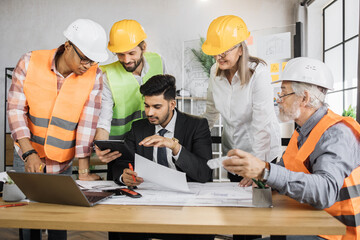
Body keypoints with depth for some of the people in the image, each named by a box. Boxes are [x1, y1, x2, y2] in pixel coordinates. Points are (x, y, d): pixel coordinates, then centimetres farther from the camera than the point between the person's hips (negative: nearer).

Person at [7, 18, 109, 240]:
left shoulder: (94, 76, -11)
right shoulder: (30, 63, -10)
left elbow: (88, 122, -14)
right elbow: (15, 108, -8)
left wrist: (84, 171, -15)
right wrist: (29, 153, -18)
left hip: (63, 164, 0)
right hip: (29, 157, 1)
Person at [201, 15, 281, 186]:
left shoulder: (258, 72, -23)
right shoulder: (215, 71, -5)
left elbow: (262, 124, -25)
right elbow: (211, 111, 9)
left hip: (262, 152, -5)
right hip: (231, 150, 5)